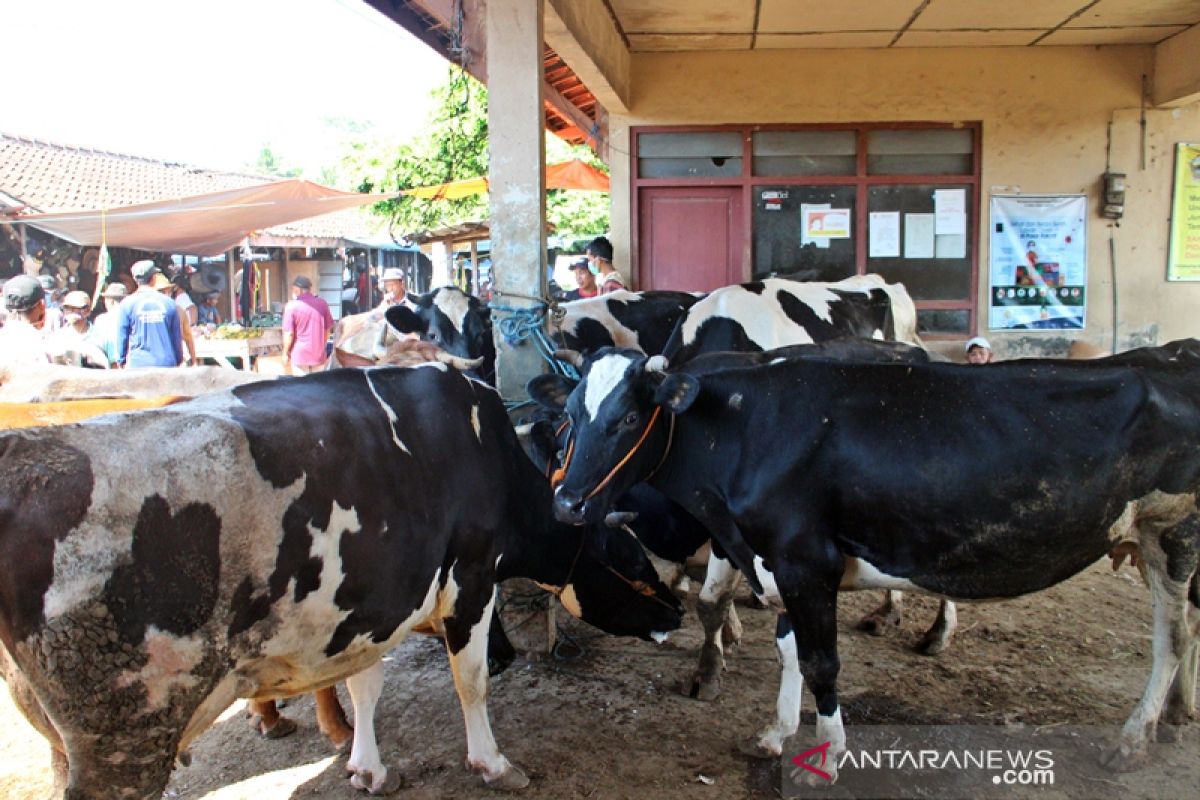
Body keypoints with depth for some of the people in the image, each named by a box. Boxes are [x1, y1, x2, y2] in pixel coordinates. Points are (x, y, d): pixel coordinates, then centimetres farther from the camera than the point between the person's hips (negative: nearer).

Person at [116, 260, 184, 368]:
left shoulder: (127, 304, 0)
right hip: (167, 364, 1)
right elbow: (177, 336, 9)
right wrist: (179, 361, 19)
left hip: (139, 364, -1)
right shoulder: (169, 303, 4)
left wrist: (122, 360, 16)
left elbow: (121, 336, 4)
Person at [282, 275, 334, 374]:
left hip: (300, 354, -3)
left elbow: (289, 333, -12)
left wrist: (285, 353, 0)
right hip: (318, 354, 4)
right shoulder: (322, 304, 2)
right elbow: (328, 329, 9)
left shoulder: (292, 306, -11)